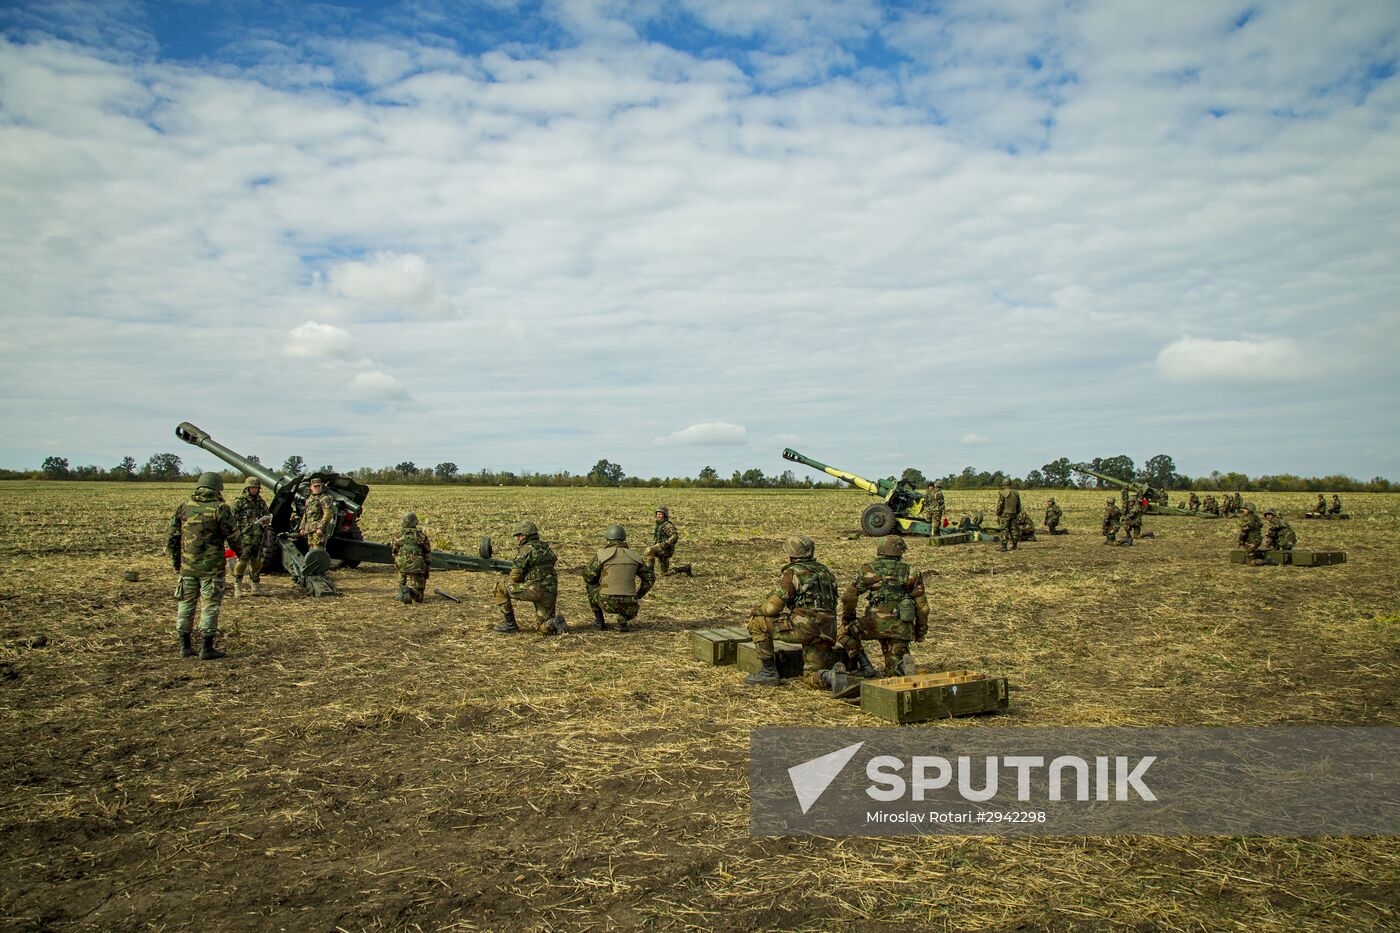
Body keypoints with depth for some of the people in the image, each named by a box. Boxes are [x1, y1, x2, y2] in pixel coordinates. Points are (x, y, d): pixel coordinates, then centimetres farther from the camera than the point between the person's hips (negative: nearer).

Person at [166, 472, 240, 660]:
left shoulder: (183, 508, 3)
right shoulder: (220, 509, -10)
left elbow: (172, 538, 8)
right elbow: (233, 537, -6)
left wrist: (175, 561, 20)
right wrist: (241, 553, 14)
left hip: (187, 566, 4)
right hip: (212, 567, -4)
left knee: (186, 604, 14)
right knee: (210, 606, 2)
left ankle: (185, 646, 19)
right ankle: (206, 648, 3)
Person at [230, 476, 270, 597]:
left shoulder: (261, 502, 15)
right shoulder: (239, 502, -2)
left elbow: (267, 516, 25)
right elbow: (233, 519, -5)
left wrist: (266, 520, 2)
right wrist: (236, 534, -12)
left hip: (259, 537, 5)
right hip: (245, 536, -5)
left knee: (257, 561, 9)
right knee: (242, 560, -9)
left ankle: (255, 586, 17)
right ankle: (237, 586, -2)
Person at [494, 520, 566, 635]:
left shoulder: (526, 549, -6)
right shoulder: (547, 548, 19)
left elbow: (515, 576, -7)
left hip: (535, 590, -8)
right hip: (550, 593, 8)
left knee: (501, 585, 9)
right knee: (543, 628, 23)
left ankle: (508, 623, 9)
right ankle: (556, 623, -8)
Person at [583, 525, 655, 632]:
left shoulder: (601, 554, 0)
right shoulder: (635, 556, 10)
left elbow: (588, 576, 6)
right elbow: (650, 578, 18)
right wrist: (637, 596, 25)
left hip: (607, 602, -2)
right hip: (628, 605, 2)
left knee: (590, 584, 26)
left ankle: (599, 620, 24)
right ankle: (623, 618, 4)